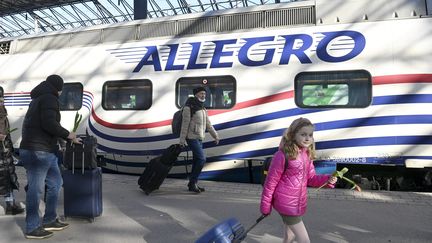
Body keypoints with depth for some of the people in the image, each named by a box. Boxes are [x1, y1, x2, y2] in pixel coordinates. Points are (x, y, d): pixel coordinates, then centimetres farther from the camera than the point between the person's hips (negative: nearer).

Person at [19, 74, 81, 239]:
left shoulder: (39, 99, 23)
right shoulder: (49, 98, -10)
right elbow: (49, 124, -23)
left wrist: (68, 138, 24)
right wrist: (67, 134, -8)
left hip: (44, 151, 11)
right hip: (37, 151, -11)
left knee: (55, 183, 16)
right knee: (36, 189, -3)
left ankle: (49, 221, 23)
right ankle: (32, 228, 7)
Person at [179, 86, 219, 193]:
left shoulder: (203, 109, 14)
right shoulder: (189, 107, -11)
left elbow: (208, 124, 18)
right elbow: (185, 124, -14)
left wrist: (215, 135, 15)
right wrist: (182, 139, -16)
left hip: (199, 138, 8)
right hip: (192, 138, -8)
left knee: (197, 160, 11)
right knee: (202, 159, -15)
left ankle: (192, 183, 20)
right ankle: (193, 182, -5)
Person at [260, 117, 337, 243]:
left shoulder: (307, 155, 3)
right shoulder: (283, 155, -20)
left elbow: (311, 178, 8)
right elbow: (271, 181, -14)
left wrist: (328, 179, -12)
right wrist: (265, 206, -9)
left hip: (299, 203, 8)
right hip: (286, 203, -7)